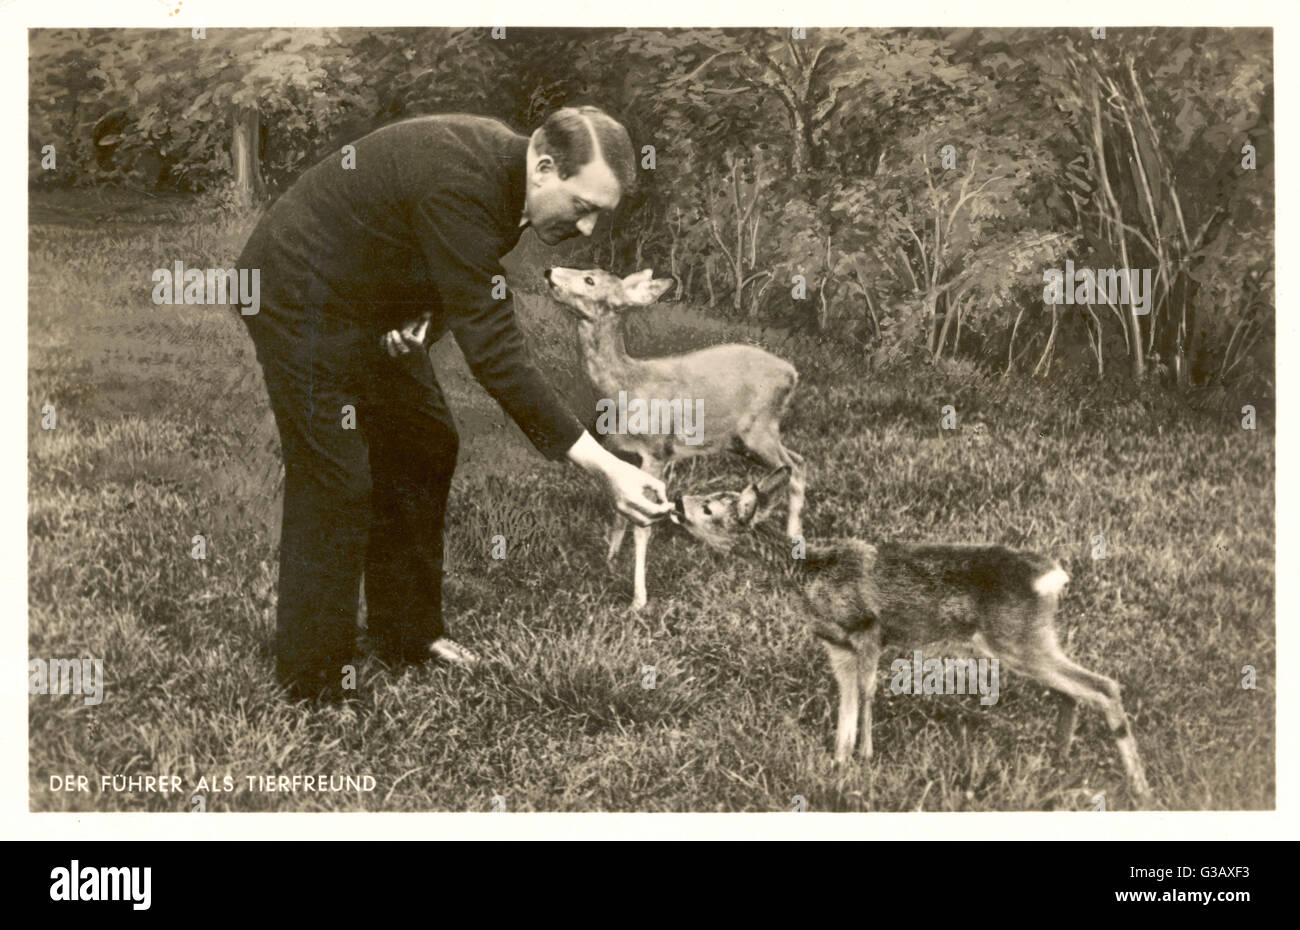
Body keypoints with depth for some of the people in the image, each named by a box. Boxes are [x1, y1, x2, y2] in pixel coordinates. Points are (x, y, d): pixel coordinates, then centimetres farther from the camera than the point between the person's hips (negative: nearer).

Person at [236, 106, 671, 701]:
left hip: (368, 302, 9)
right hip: (300, 299, -9)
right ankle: (310, 685, 4)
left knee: (423, 446, 13)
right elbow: (492, 348, -37)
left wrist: (427, 316, -15)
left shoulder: (500, 163, -6)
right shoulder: (461, 184, -35)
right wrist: (603, 467, -39)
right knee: (336, 485, -9)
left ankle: (406, 632, 27)